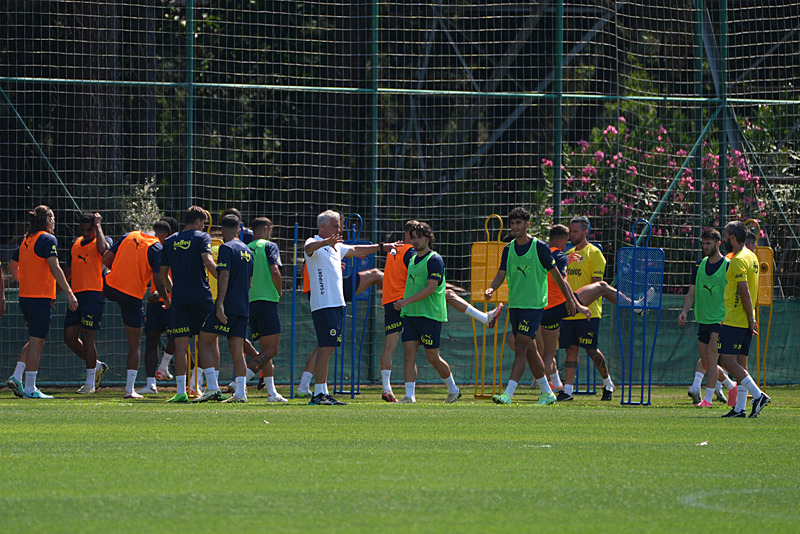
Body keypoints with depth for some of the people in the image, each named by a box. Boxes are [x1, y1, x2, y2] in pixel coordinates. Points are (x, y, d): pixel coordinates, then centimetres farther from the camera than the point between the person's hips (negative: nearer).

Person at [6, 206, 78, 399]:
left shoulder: (26, 240, 13)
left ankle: (16, 376, 6)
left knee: (34, 340, 18)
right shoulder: (48, 239, -9)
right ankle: (30, 388, -4)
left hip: (24, 296, 8)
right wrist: (69, 292, -20)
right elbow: (54, 267, -19)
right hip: (41, 297, -8)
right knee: (36, 342, -5)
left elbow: (12, 265, 20)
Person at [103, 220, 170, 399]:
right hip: (133, 296, -4)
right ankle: (129, 389, 1)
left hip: (111, 289, 4)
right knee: (135, 344, 4)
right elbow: (157, 279, -14)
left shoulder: (129, 236, 7)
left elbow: (106, 259, 8)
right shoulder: (157, 248, -7)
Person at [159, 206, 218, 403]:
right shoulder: (201, 237, 0)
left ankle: (181, 392, -4)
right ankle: (213, 387, -2)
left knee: (180, 345, 1)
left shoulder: (169, 242, 14)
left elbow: (161, 275, 16)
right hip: (201, 296, -3)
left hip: (178, 298, 3)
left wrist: (166, 298, 28)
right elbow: (208, 263, -16)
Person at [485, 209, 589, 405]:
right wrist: (491, 288, -18)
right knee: (529, 351, 11)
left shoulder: (540, 247, -7)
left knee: (521, 348, -15)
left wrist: (571, 301, 1)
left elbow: (557, 275, -1)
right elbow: (501, 274, 5)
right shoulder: (508, 249, 8)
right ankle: (546, 392, 23)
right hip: (514, 305, 6)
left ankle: (508, 393, -21)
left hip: (534, 305, -6)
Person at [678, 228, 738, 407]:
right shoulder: (699, 266, 10)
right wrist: (684, 311, -2)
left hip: (722, 320, -6)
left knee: (710, 359, -15)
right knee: (705, 363, 7)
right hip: (703, 321, 6)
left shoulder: (728, 266, -7)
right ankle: (730, 386, 29)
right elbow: (691, 293, 14)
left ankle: (708, 398, -7)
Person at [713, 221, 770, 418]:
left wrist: (750, 319, -18)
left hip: (735, 320, -10)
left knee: (728, 361, -10)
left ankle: (758, 395, -16)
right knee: (739, 363, 9)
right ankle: (739, 408, 7)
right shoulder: (751, 257, 15)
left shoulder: (739, 260, -15)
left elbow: (744, 292, -20)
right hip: (745, 320, 10)